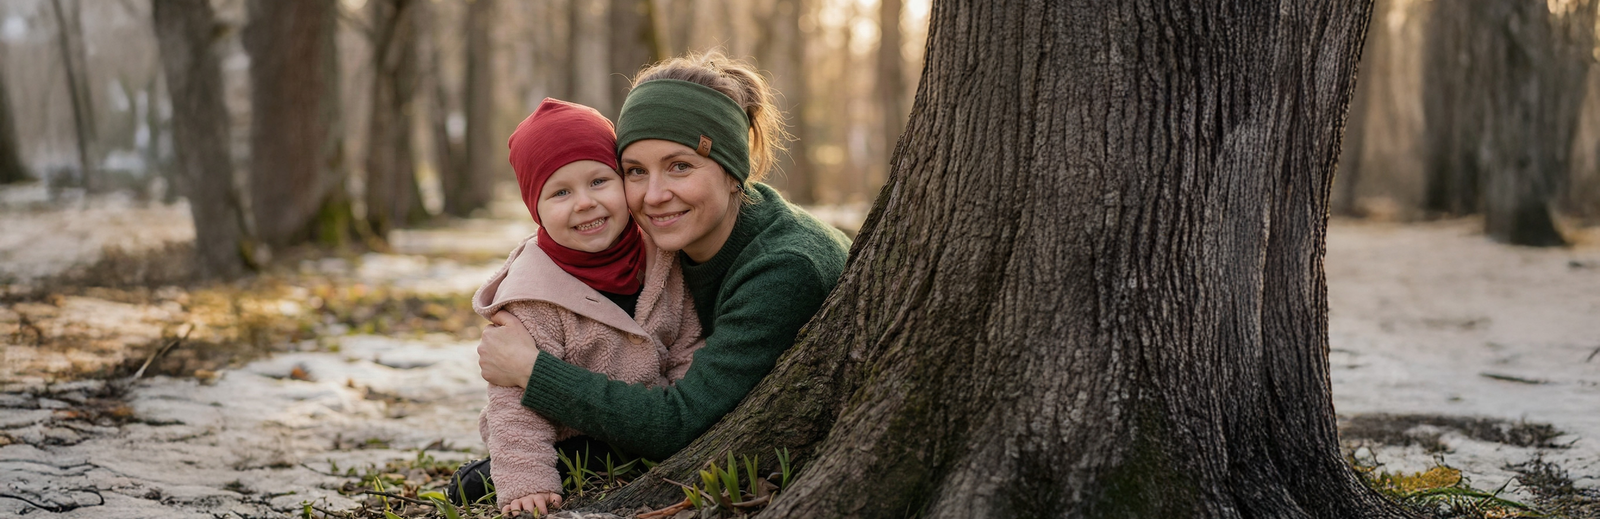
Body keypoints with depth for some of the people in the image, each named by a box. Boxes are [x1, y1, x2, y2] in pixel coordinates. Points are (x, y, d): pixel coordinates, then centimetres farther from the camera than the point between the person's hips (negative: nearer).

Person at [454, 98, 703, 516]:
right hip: (568, 446, -5)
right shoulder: (532, 295, -20)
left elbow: (688, 351, 5)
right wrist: (526, 483, -28)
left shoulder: (663, 259, -4)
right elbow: (517, 400, -22)